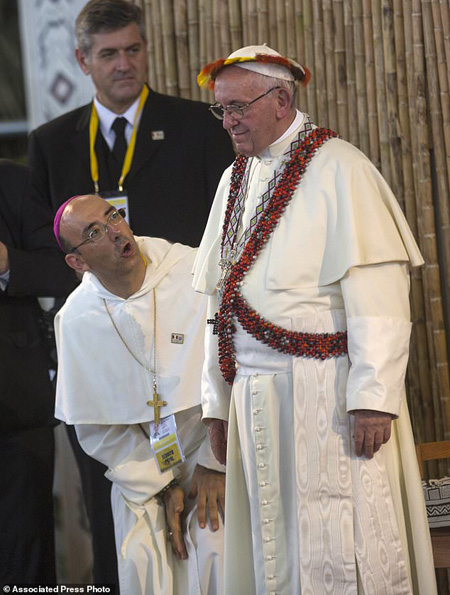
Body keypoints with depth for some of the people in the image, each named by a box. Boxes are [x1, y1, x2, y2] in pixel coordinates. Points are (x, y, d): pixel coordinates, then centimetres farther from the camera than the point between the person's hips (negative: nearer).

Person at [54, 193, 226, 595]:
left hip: (214, 452, -2)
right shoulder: (76, 321, -4)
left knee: (216, 556, -22)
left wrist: (215, 462, -11)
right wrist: (162, 486, -6)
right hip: (140, 467, 2)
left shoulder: (195, 272, -14)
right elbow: (96, 425, 1)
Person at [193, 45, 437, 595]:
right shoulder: (234, 182, 15)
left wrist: (372, 398, -21)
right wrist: (217, 403, 13)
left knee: (338, 551, -3)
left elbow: (376, 293, -15)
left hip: (328, 393, -6)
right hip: (255, 398, 6)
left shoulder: (336, 167, -7)